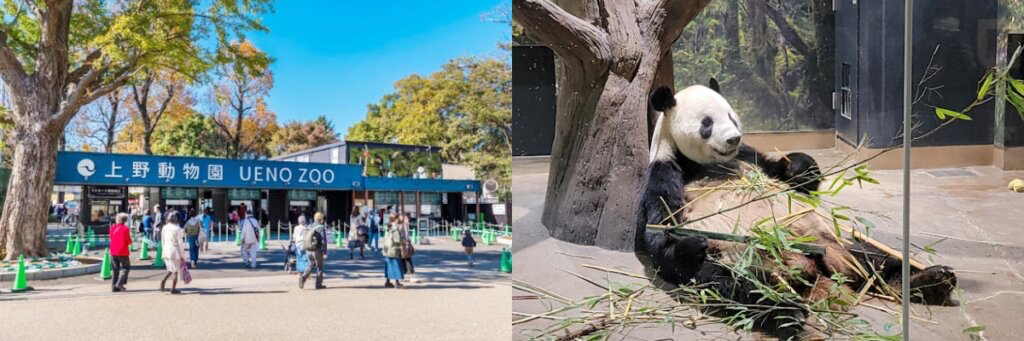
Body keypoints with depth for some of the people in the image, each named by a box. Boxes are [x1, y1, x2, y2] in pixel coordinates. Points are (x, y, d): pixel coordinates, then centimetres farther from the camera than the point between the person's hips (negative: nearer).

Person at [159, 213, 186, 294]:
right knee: (176, 271, 7)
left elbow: (162, 241, 11)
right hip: (175, 251, -5)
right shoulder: (177, 229, -10)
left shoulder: (164, 228, 4)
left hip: (166, 250, 5)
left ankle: (163, 280, -8)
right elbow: (180, 242, -10)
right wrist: (182, 255, -5)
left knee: (170, 269, 17)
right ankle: (173, 289, 7)